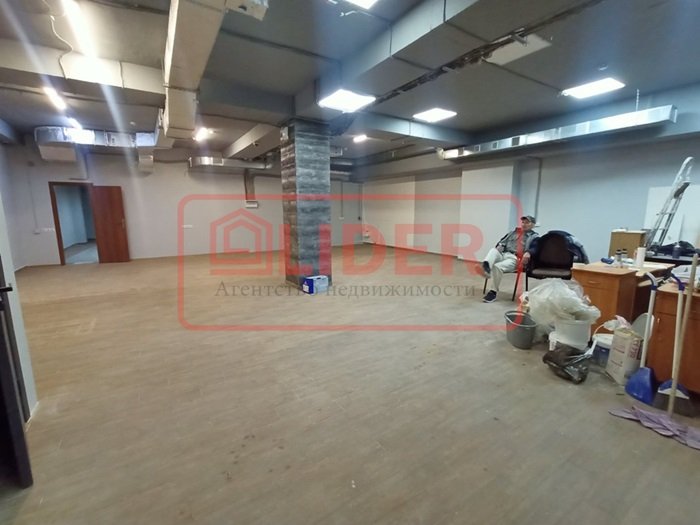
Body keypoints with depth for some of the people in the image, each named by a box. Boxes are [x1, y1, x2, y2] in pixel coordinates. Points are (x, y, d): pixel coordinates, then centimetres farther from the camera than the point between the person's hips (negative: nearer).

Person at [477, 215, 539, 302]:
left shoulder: (534, 237, 13)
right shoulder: (513, 232, 29)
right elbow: (503, 241, 18)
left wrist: (528, 253, -30)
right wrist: (500, 245, -7)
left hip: (515, 259, -4)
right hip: (503, 255, 4)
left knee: (497, 266, -33)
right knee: (493, 250, -31)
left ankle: (493, 292, -20)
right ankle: (486, 267, -64)